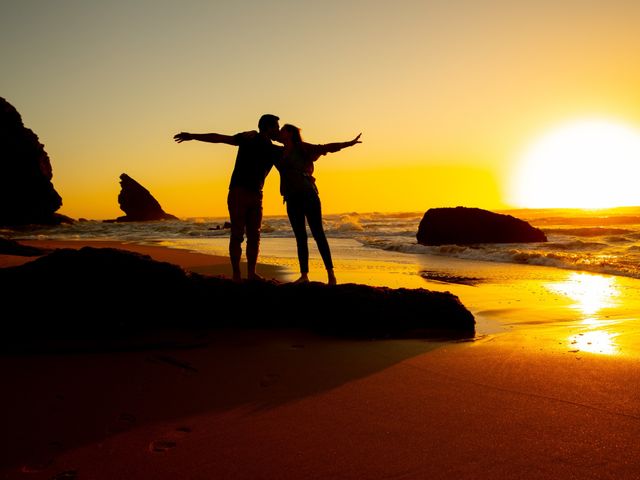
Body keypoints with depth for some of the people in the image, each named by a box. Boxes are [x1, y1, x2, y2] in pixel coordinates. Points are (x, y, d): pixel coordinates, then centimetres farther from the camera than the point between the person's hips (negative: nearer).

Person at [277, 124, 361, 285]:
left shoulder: (301, 148, 3)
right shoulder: (279, 153, 18)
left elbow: (325, 148, -4)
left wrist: (349, 143, -12)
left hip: (308, 194, -5)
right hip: (292, 199, 5)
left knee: (318, 233, -9)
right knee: (300, 237, 4)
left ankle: (330, 273, -11)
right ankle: (304, 275, 6)